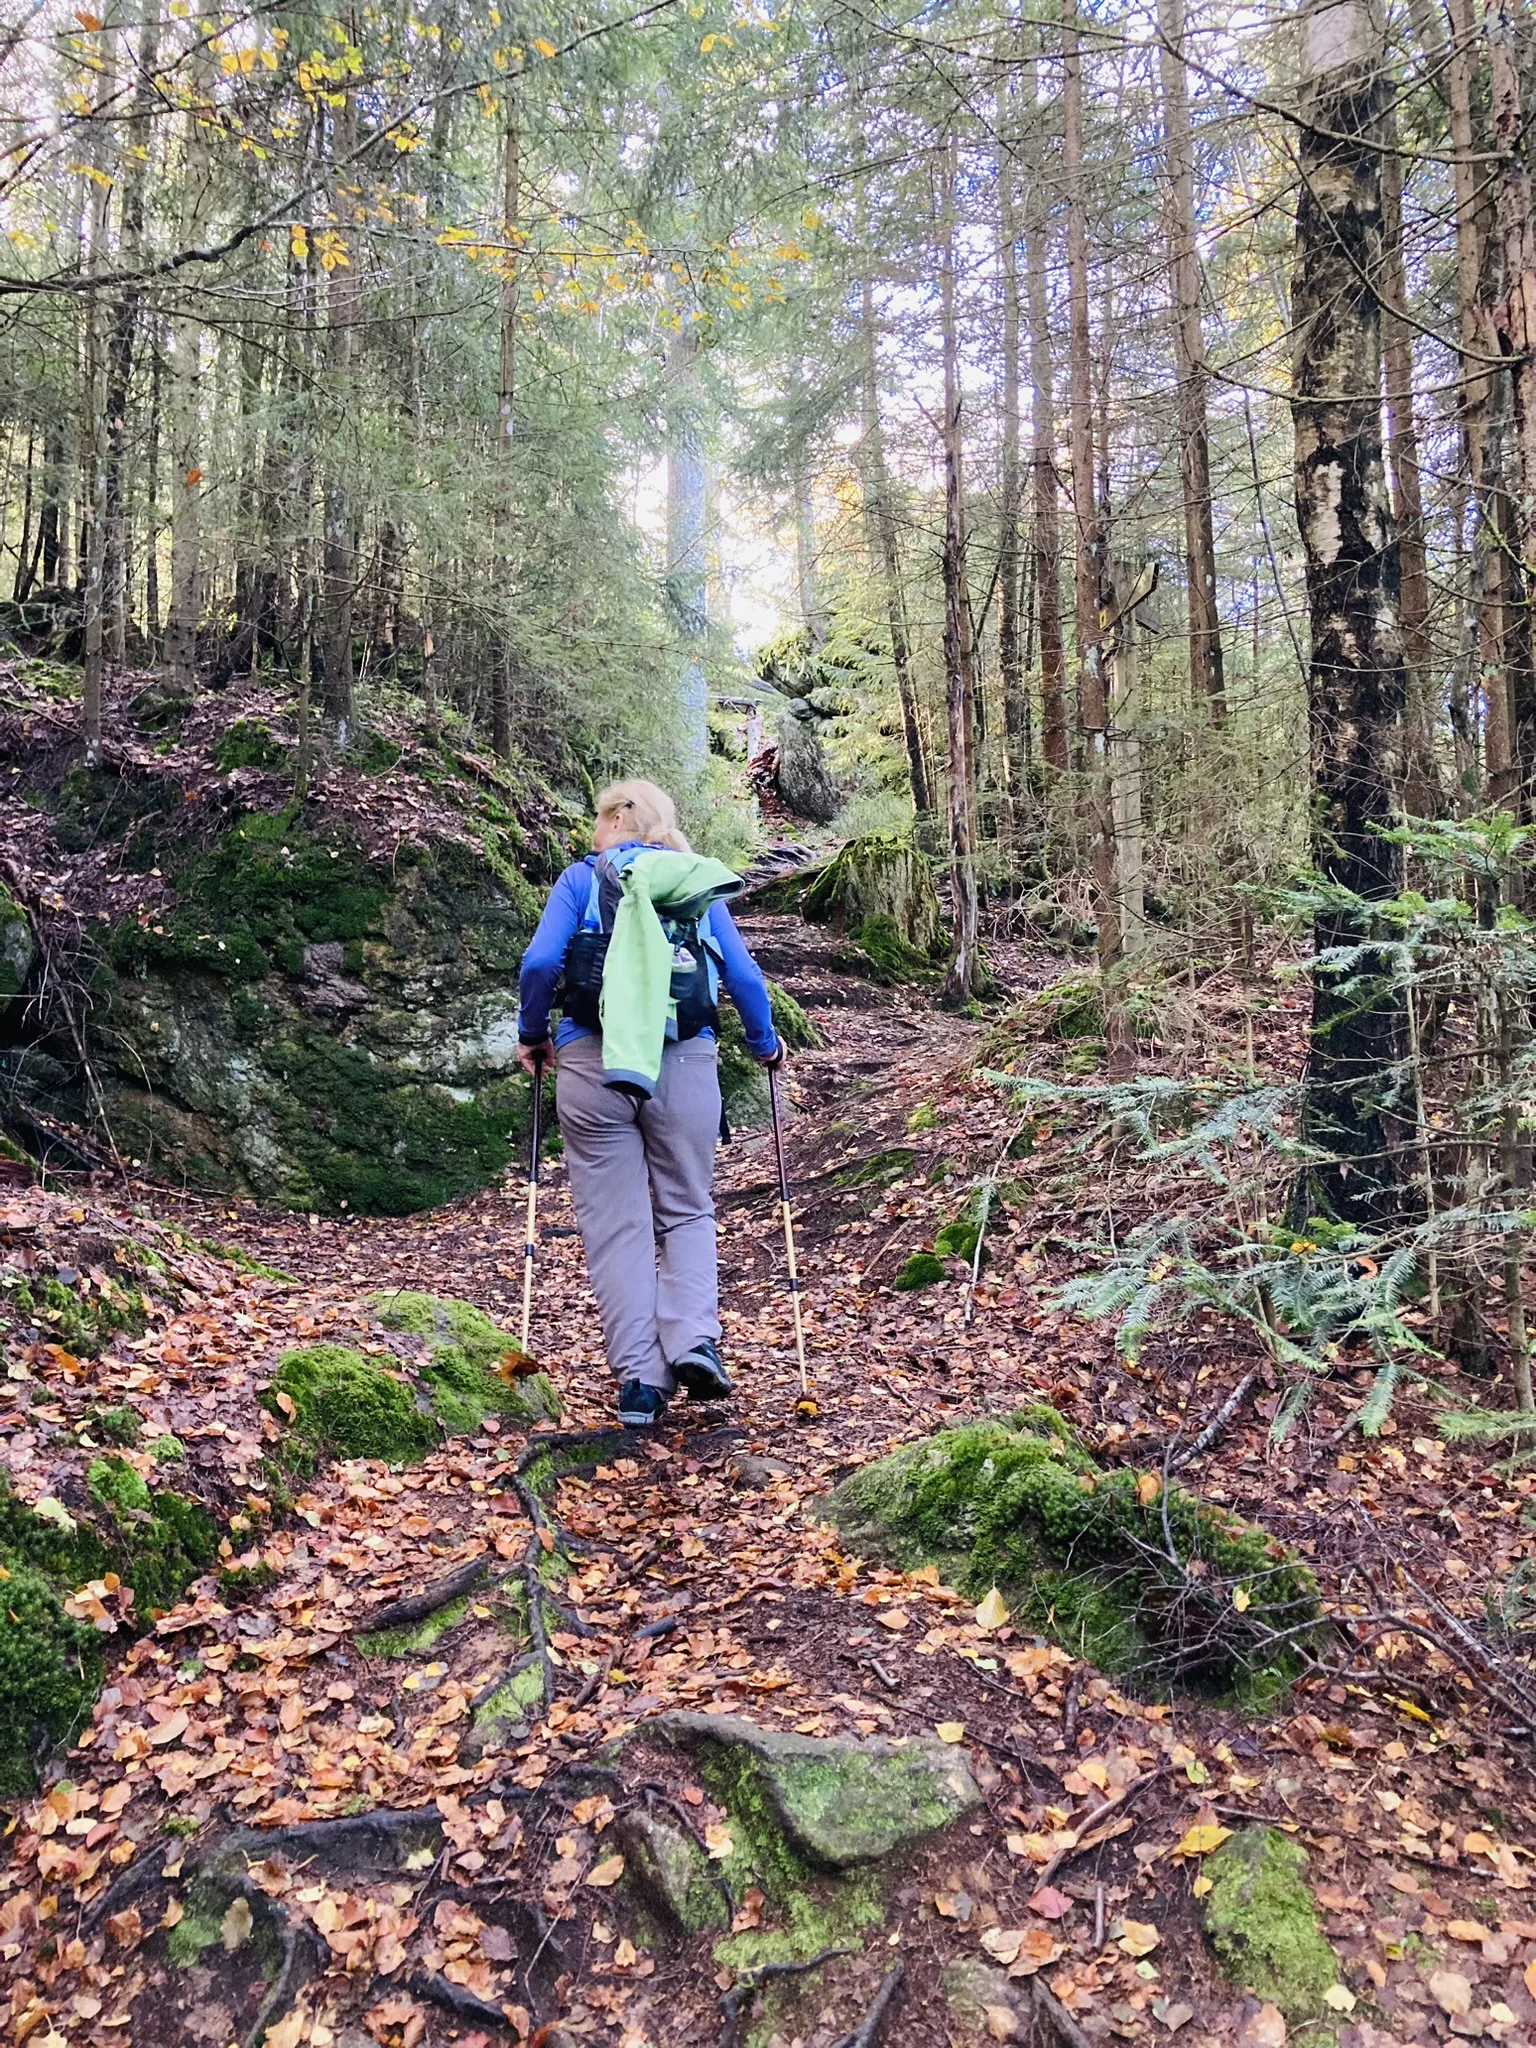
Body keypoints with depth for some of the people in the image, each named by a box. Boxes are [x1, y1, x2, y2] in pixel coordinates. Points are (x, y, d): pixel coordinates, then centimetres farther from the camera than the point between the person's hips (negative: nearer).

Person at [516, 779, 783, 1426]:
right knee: (687, 1210, 14)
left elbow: (540, 963, -5)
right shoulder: (700, 886, 14)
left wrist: (532, 1035, 11)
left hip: (592, 1062, -1)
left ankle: (640, 1378, 0)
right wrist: (764, 1044, 24)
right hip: (686, 1064, 2)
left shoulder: (582, 878, 8)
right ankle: (694, 1339, -7)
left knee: (615, 1222, 3)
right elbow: (744, 974, 8)